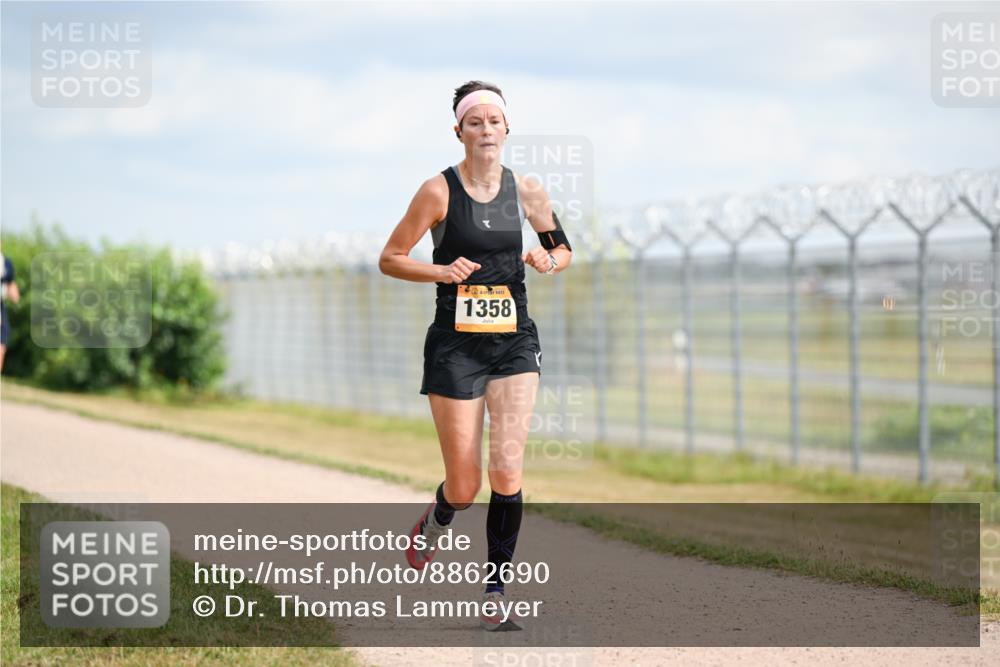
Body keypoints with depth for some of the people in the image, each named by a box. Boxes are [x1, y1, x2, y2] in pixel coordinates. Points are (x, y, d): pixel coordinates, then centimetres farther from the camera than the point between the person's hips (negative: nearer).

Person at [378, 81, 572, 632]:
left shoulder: (525, 192, 4)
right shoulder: (439, 191, -5)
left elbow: (563, 249, 18)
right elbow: (389, 259, -1)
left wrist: (549, 260, -4)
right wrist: (442, 271, -16)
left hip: (515, 342, 2)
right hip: (455, 344, -2)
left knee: (507, 471, -12)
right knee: (464, 487, 0)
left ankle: (495, 594, -1)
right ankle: (435, 521, 37)